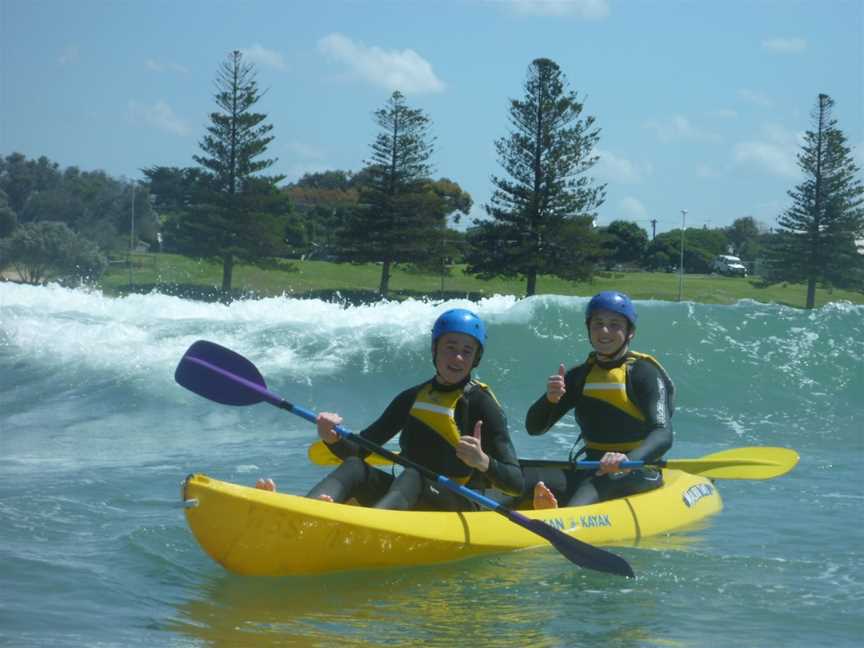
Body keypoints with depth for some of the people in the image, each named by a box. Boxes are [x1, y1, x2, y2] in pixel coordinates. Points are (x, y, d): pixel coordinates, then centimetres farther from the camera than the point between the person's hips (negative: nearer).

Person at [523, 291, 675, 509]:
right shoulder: (581, 376, 13)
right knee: (526, 478, -21)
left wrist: (629, 460, -41)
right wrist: (550, 399, -14)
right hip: (590, 471, 6)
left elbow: (663, 435, -20)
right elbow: (534, 428, 10)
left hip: (637, 476, -5)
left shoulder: (643, 373, -5)